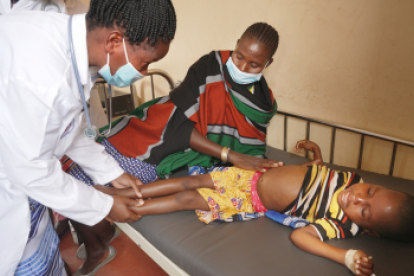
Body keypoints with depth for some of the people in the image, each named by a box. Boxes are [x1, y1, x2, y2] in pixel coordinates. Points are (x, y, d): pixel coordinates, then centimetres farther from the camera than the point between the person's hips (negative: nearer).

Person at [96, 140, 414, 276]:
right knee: (192, 182, 2)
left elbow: (300, 235, -33)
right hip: (254, 171, 5)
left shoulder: (340, 224, -20)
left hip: (254, 201, -5)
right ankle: (124, 192, 17)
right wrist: (316, 149, 7)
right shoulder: (352, 179, -5)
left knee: (188, 199, -6)